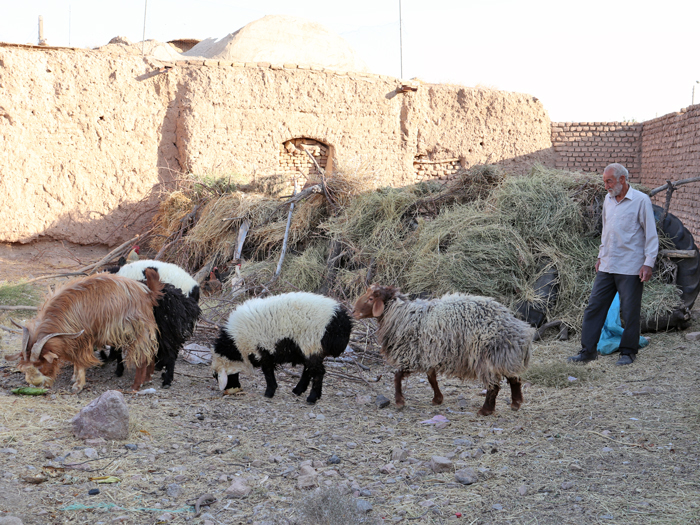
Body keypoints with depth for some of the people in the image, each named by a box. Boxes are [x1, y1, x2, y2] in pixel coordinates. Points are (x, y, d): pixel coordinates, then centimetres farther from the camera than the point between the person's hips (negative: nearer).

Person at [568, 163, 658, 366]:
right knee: (594, 307, 3)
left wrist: (648, 263, -13)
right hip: (607, 266, 6)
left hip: (630, 269, -6)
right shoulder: (608, 199, 13)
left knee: (630, 312, 2)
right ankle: (588, 350, 9)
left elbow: (651, 234, -7)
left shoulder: (641, 201, -7)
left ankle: (628, 352, 15)